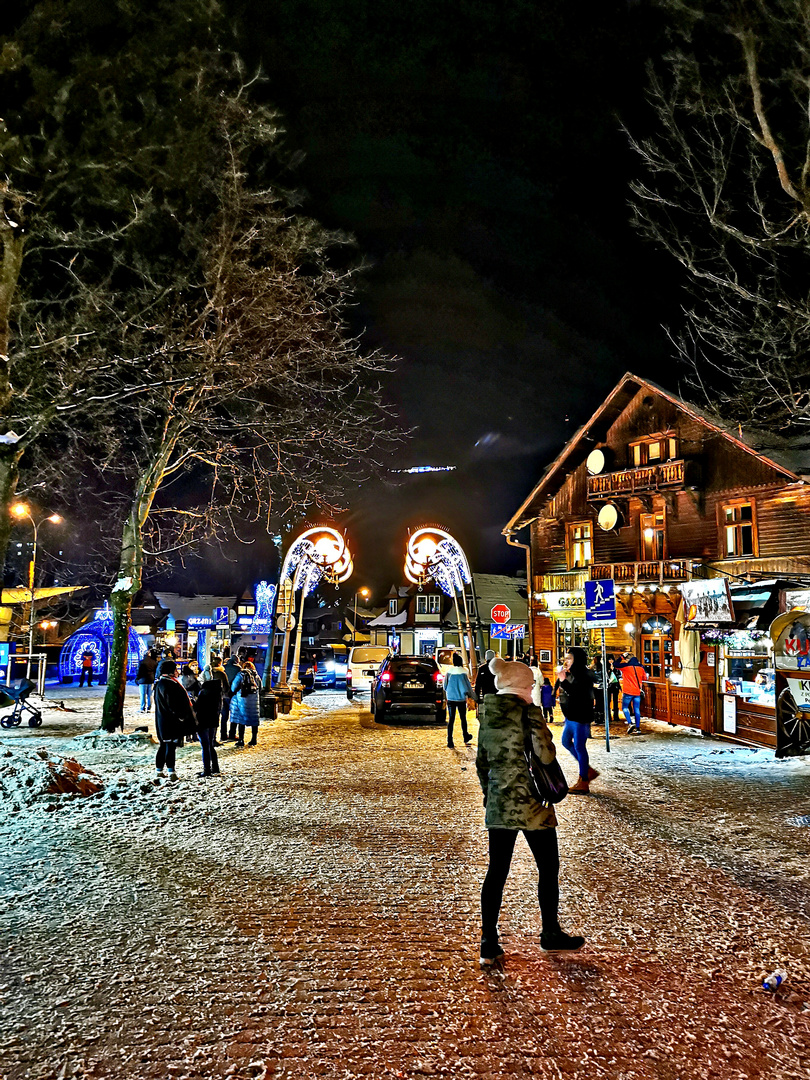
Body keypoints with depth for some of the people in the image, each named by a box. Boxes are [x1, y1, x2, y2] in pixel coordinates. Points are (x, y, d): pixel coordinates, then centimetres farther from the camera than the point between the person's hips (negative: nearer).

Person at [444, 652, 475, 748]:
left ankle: (450, 741, -4)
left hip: (450, 698, 2)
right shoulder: (463, 673, -11)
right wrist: (471, 697, 5)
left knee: (451, 719, 2)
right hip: (461, 698, -2)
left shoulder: (449, 672, -1)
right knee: (463, 718, 15)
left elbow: (445, 686, 8)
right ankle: (466, 738, 32)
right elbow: (467, 686, -7)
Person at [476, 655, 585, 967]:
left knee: (496, 871, 11)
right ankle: (551, 934, 29)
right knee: (548, 868, 15)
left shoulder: (487, 717, 3)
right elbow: (546, 756, -20)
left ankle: (488, 944, 14)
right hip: (531, 804, -5)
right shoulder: (529, 713, -16)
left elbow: (481, 763, 10)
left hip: (498, 805, 5)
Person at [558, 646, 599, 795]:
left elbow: (578, 694, -28)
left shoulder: (584, 675, -16)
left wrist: (563, 682, -30)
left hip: (581, 716, -10)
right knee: (566, 742, 16)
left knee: (579, 746, -5)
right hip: (570, 715, 10)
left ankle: (583, 783, 5)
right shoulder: (571, 673, 11)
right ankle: (588, 770, 27)